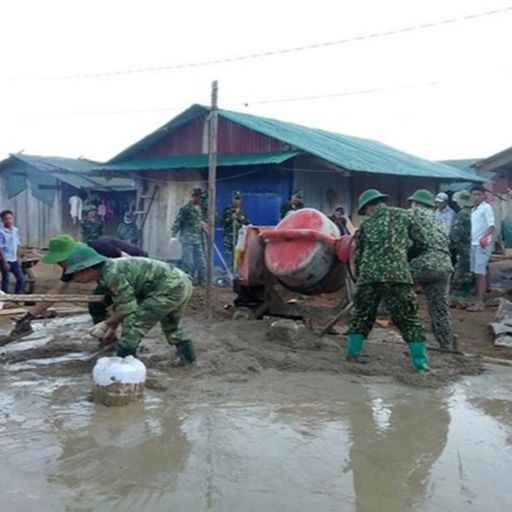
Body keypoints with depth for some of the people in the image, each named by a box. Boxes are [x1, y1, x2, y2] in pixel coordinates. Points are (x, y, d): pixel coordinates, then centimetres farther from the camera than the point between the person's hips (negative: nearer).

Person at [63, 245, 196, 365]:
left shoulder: (112, 274, -18)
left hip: (169, 288, -10)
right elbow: (121, 304, 21)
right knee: (170, 325, 32)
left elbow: (128, 307, -14)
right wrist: (112, 329, 26)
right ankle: (187, 356, 40)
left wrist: (106, 324, -1)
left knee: (134, 321, -7)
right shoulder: (108, 272, 13)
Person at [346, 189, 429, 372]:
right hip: (397, 275, -2)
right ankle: (421, 363, 5)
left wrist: (360, 277, 27)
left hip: (368, 276, 2)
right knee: (409, 319, 6)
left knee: (361, 316, 19)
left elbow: (358, 256, 16)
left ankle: (352, 354, 22)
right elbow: (421, 243, 13)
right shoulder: (404, 215, 14)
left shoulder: (366, 225, 18)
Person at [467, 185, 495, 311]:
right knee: (475, 273, 11)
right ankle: (477, 299, 18)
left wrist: (485, 236, -34)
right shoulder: (473, 210, 17)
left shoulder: (486, 208, -7)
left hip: (482, 245, -8)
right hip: (473, 244, 8)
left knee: (480, 273, -8)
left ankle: (479, 303, -7)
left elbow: (492, 226, -17)